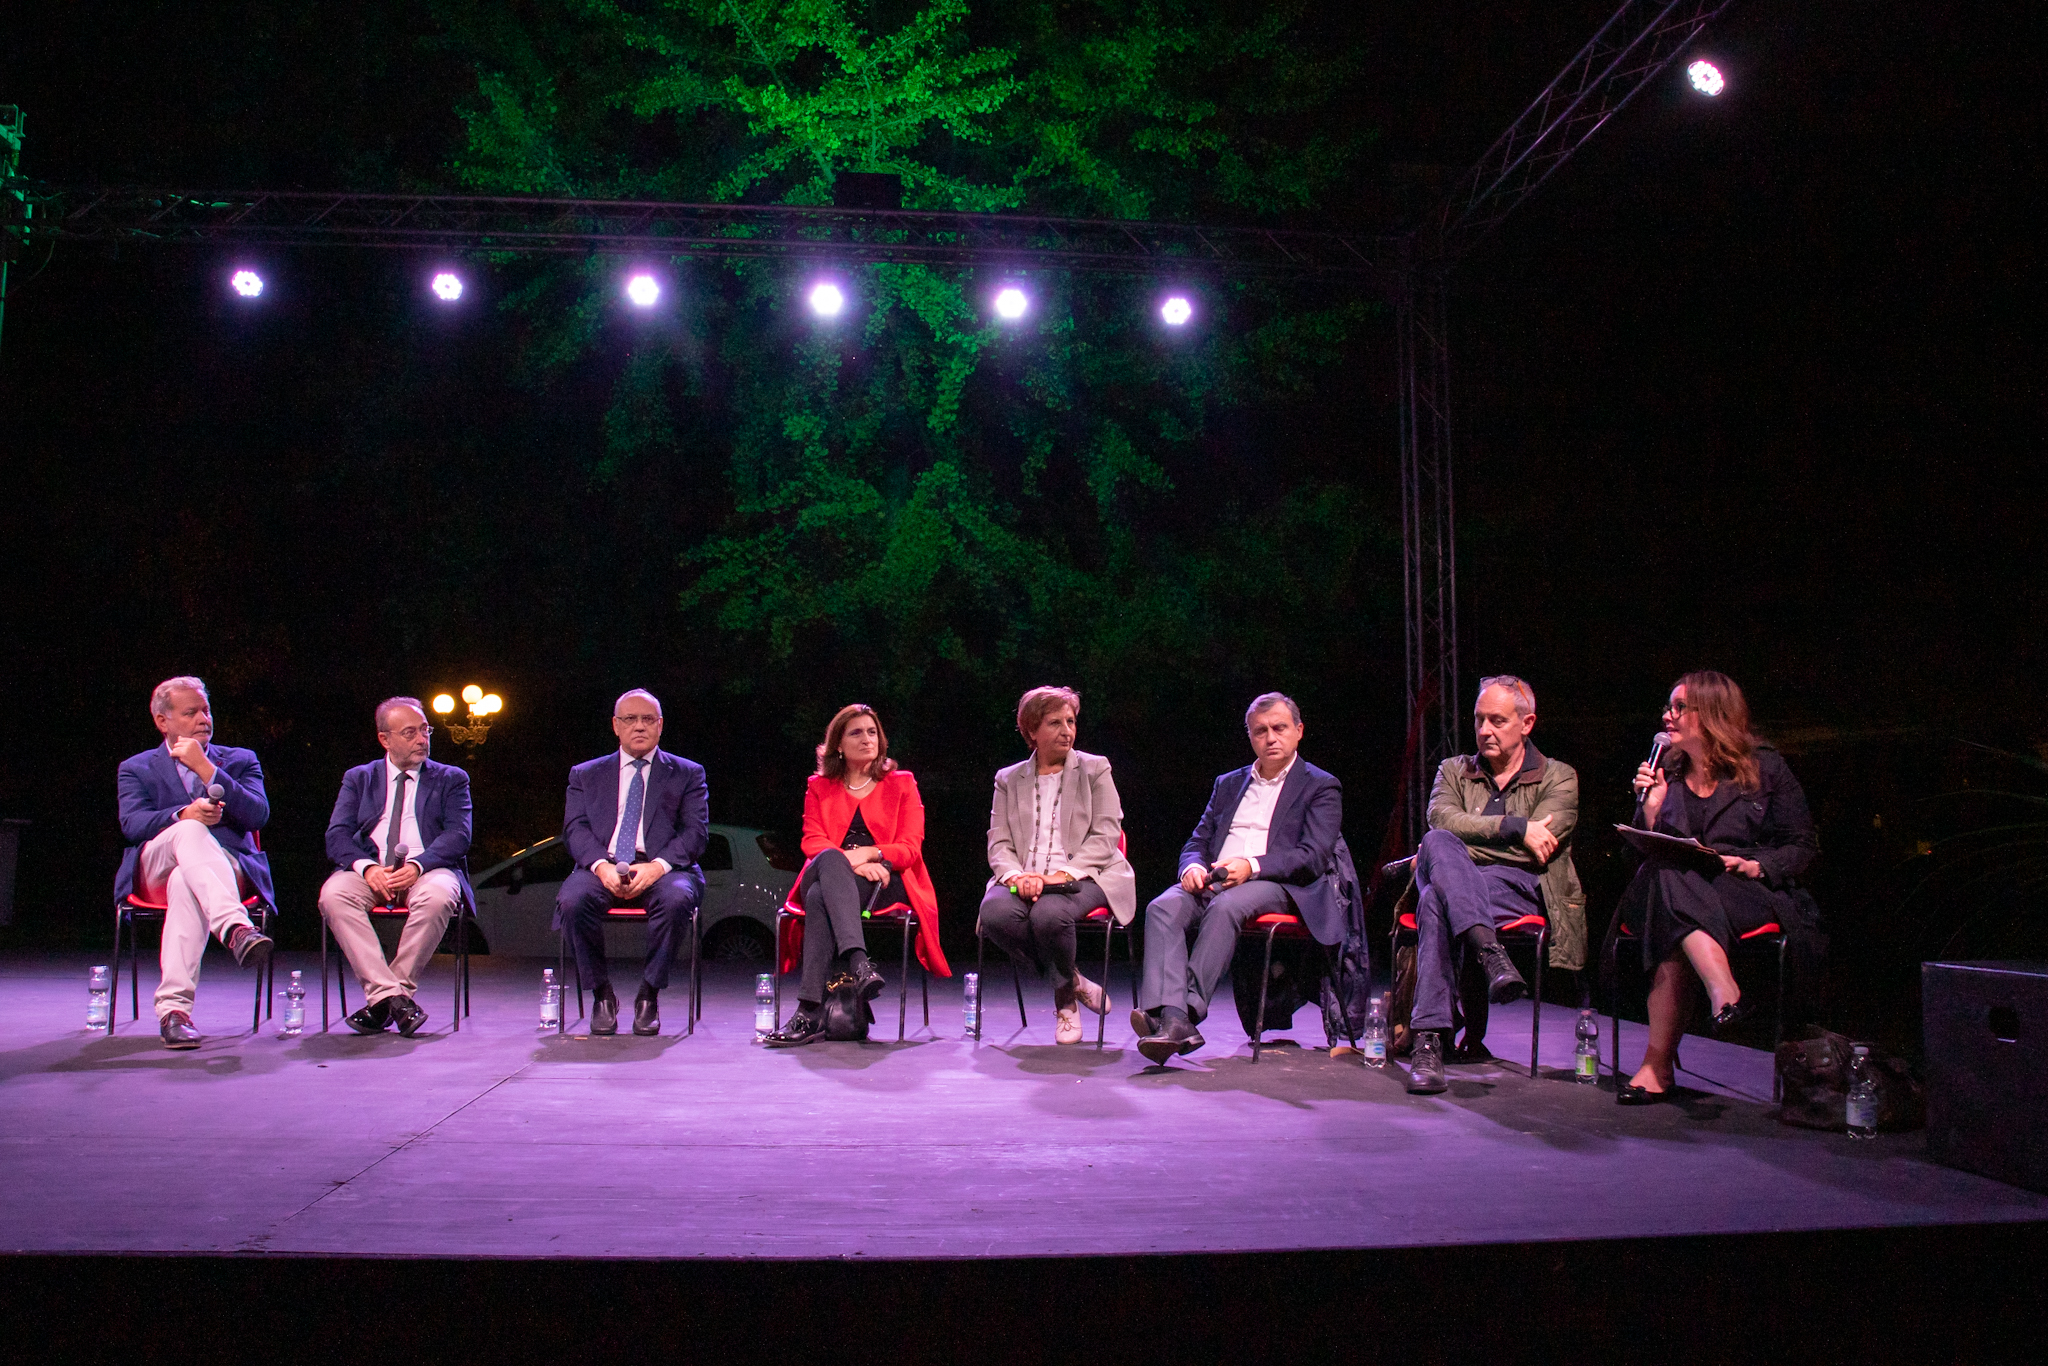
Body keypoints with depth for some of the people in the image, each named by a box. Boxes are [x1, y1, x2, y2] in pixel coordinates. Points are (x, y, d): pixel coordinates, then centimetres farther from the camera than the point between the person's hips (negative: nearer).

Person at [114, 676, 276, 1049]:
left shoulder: (240, 761, 21)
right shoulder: (136, 769, 21)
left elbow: (259, 815, 1)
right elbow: (132, 825, -1)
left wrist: (206, 768, -5)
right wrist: (183, 816, -22)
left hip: (227, 869, 1)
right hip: (155, 871, 0)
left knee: (186, 882, -38)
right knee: (190, 831, -37)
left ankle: (174, 1008, -50)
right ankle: (236, 929, -62)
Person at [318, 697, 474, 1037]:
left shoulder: (451, 779, 16)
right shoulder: (358, 778, 20)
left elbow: (458, 835, 1)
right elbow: (337, 835, 6)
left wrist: (417, 865, -18)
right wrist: (366, 867, -16)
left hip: (428, 871, -1)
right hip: (370, 871, 2)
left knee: (437, 896, -37)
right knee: (333, 894, -31)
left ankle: (382, 1001, -25)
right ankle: (390, 995, -33)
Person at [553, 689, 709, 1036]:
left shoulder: (688, 774, 16)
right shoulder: (585, 774, 20)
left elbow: (696, 832, 4)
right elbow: (575, 829, 6)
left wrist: (657, 866, -16)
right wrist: (601, 866, -16)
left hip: (664, 868, -1)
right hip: (603, 866, 1)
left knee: (677, 900, -36)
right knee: (572, 901, -32)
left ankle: (649, 995, -16)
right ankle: (601, 993, -10)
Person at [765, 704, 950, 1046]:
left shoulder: (901, 784, 18)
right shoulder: (819, 787, 22)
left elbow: (910, 848, 6)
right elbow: (812, 842, 6)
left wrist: (867, 853, -14)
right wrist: (851, 862, -15)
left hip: (886, 882, -1)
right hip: (831, 876, 2)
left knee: (821, 896, -35)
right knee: (830, 859, -38)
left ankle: (810, 1011, -46)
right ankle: (858, 963, -55)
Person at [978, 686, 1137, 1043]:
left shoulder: (1095, 769, 11)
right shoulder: (1009, 779, 18)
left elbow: (1105, 836, 0)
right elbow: (999, 842, 9)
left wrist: (1062, 874, -16)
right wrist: (1016, 876, -15)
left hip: (1081, 877, -3)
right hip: (1024, 879, 3)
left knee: (1049, 914, -37)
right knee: (995, 912, -32)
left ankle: (1065, 993, -3)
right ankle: (1073, 981, -9)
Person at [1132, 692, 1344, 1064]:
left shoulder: (1321, 787, 10)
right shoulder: (1228, 784, 27)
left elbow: (1313, 856, -4)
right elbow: (1197, 842, 22)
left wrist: (1252, 865, -20)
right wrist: (1193, 866, -4)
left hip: (1275, 884, -4)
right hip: (1212, 880, 4)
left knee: (1225, 906, -37)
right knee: (1163, 908, -28)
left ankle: (1189, 1010, -40)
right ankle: (1171, 1018, -43)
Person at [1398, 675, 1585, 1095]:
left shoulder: (1558, 777, 17)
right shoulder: (1454, 770, 26)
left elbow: (1537, 850, -1)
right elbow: (1442, 820, 1)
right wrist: (1516, 827, -10)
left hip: (1520, 890, -3)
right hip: (1457, 882, 3)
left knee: (1437, 902, -36)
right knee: (1438, 843, -36)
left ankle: (1431, 1038, -42)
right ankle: (1490, 952, -50)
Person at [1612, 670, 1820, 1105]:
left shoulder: (1765, 768, 7)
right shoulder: (1666, 772, 17)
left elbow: (1804, 848, 4)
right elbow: (1645, 854, 14)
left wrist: (1755, 866, -14)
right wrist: (1652, 807, -2)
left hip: (1753, 896, -3)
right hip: (1671, 891, 4)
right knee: (1667, 874, -35)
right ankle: (1723, 991, -45)